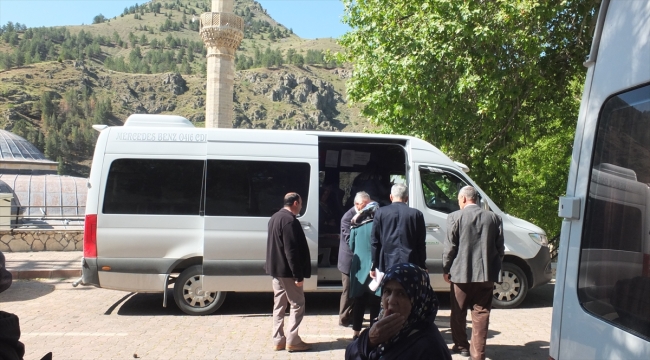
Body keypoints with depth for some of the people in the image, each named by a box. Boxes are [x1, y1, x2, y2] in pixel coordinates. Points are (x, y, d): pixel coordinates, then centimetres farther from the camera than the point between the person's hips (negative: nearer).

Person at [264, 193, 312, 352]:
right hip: (287, 270, -10)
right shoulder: (290, 220, -20)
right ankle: (292, 341, 4)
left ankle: (278, 340, 19)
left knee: (279, 305, 13)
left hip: (276, 269, 10)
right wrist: (298, 274, -20)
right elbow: (291, 250, -23)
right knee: (297, 304, 1)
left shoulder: (275, 218, 11)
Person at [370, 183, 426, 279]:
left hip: (387, 264, 0)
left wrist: (374, 266, 9)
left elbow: (375, 242, 2)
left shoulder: (380, 213, 1)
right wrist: (423, 267, 12)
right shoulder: (416, 214, 1)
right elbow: (421, 244, 3)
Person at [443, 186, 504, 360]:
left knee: (458, 312, 15)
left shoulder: (455, 217, -7)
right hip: (486, 274, 2)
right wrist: (495, 270, 15)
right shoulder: (494, 218, 4)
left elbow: (450, 246, -7)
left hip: (461, 273, -2)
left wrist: (446, 269, 4)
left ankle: (461, 345, 28)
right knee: (481, 313, 7)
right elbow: (500, 248, 6)